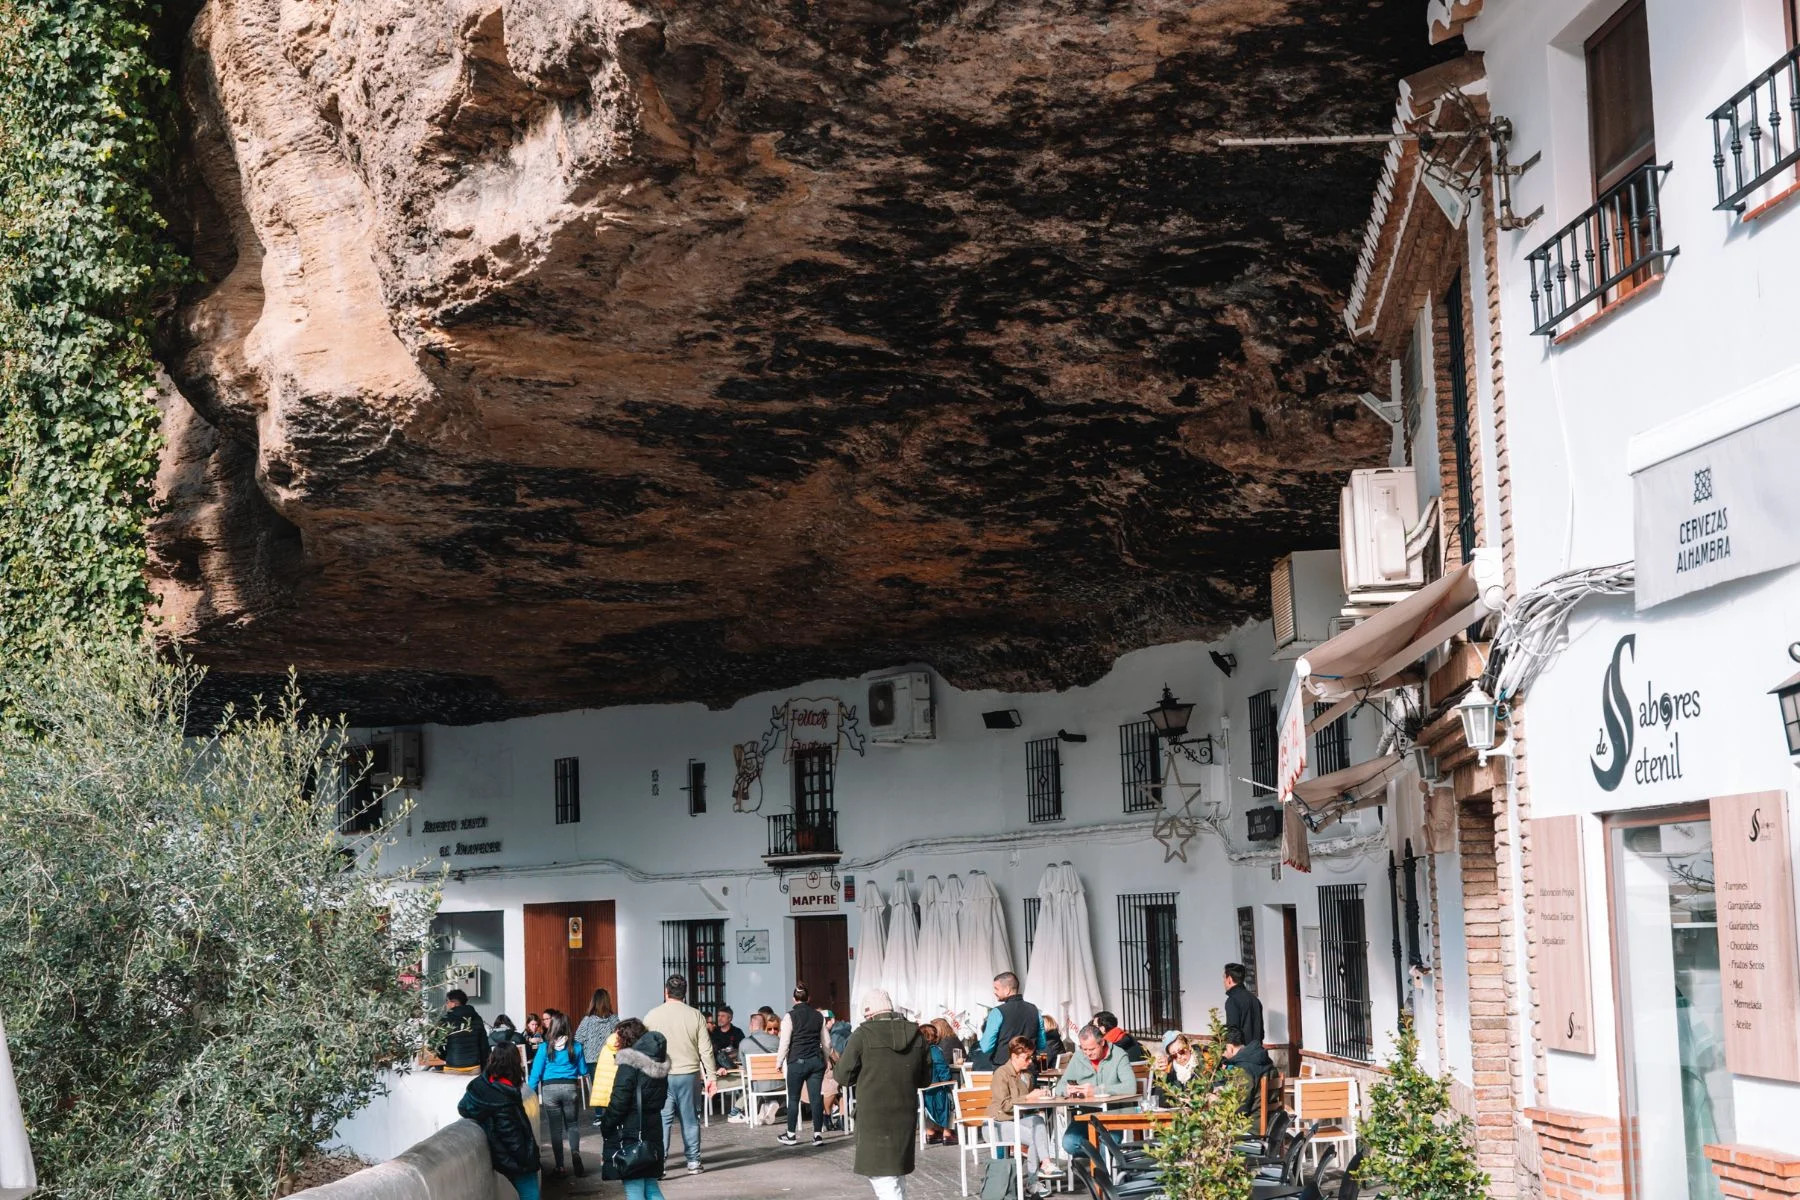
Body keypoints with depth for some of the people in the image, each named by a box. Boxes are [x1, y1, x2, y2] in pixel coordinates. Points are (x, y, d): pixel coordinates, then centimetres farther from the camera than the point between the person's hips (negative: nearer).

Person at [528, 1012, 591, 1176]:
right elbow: (584, 1071, 8)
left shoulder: (545, 1047, -3)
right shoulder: (575, 1046, -1)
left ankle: (559, 1166, 4)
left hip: (550, 1089, -1)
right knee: (572, 1125, 13)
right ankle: (575, 1152, -15)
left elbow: (536, 1072, -4)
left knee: (555, 1128, 8)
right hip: (570, 1087, 1)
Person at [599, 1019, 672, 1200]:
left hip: (629, 1133, -7)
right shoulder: (658, 1064, 10)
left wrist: (605, 1126, -6)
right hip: (652, 1131, 7)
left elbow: (618, 1103, -16)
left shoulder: (630, 1064, -13)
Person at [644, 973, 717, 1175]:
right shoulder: (695, 1015, -1)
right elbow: (706, 1049, 0)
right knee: (690, 1119, 9)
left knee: (662, 1119, 1)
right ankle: (693, 1161, 14)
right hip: (689, 1074, 1)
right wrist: (711, 1075, 6)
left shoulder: (652, 1016, -3)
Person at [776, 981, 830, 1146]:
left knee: (793, 1098, 7)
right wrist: (826, 1060, 25)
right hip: (817, 1061, 4)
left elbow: (785, 1043, -8)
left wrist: (779, 1063, 3)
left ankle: (791, 1135, 13)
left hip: (797, 1061, -4)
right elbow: (825, 1041, 12)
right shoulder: (819, 1015, 6)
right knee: (816, 1097, 4)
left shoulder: (790, 1016, -7)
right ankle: (818, 1134, 2)